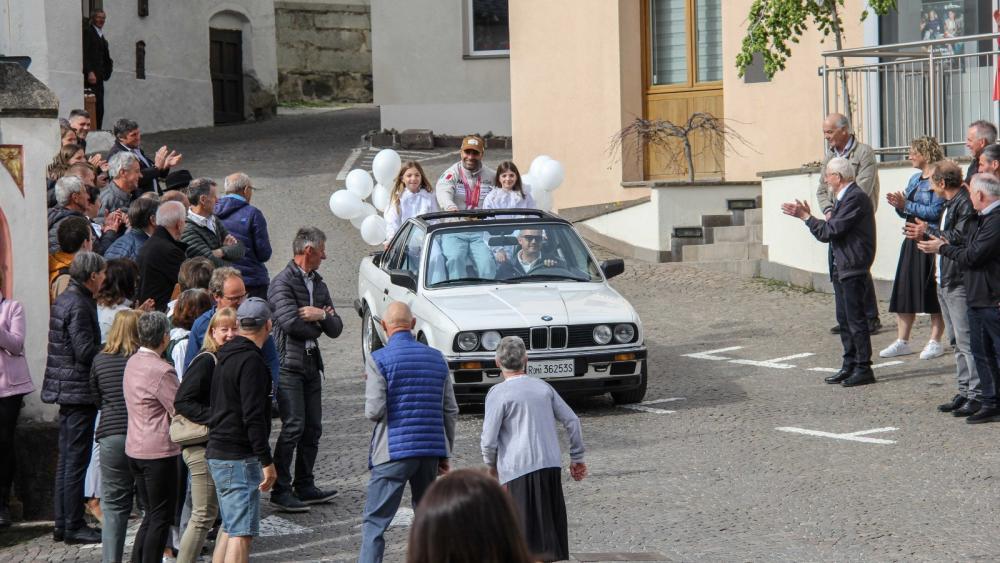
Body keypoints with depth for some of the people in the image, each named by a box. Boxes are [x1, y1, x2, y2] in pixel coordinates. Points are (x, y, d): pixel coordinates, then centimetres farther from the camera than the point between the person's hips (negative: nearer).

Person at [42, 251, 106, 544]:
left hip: (67, 390, 10)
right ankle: (73, 527, -2)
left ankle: (63, 525, 19)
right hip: (79, 391, -10)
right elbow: (86, 351, -21)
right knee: (76, 461, -5)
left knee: (66, 460, 14)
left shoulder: (64, 300, 14)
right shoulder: (78, 306, -17)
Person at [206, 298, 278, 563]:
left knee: (230, 528, 17)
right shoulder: (251, 361, -15)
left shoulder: (226, 357, 15)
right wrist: (266, 461, -19)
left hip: (217, 452, 10)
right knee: (242, 533, -10)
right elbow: (253, 417, -21)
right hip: (239, 458, -10)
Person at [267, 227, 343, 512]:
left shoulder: (318, 284, 17)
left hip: (312, 363, 8)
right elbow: (290, 322, -21)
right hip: (288, 364, -8)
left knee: (313, 427, 8)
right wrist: (320, 322, -2)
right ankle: (280, 490, -8)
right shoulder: (283, 282, -8)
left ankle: (304, 486, 16)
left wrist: (320, 315, -10)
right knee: (293, 426, -12)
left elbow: (336, 328, 12)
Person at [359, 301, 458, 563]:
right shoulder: (437, 359, 9)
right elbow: (451, 411, 10)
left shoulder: (378, 360, -7)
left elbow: (374, 411, -13)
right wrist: (446, 453, 18)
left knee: (375, 522, -4)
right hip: (431, 449, 5)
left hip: (394, 451, -5)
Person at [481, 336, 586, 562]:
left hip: (518, 470, -5)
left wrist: (491, 465, 8)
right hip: (551, 465, 5)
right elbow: (572, 421, 10)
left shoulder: (498, 393, -7)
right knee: (549, 526, 15)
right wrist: (577, 458, 19)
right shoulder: (543, 387, 9)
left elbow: (489, 440, -10)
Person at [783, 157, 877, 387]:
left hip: (853, 268, -10)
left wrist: (806, 216, -10)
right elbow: (830, 232, 13)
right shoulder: (843, 198, 17)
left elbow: (829, 232, -21)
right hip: (841, 268, 10)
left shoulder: (855, 199, -17)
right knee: (844, 319, 13)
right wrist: (806, 216, 7)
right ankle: (850, 365, 19)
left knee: (855, 318, -6)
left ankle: (864, 368, -1)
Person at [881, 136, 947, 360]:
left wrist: (907, 205, -18)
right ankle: (902, 341, 10)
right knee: (904, 290, 6)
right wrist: (898, 205, -1)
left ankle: (935, 341, 7)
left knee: (932, 290, -1)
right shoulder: (915, 179, 15)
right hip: (913, 241, 8)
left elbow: (936, 211, -19)